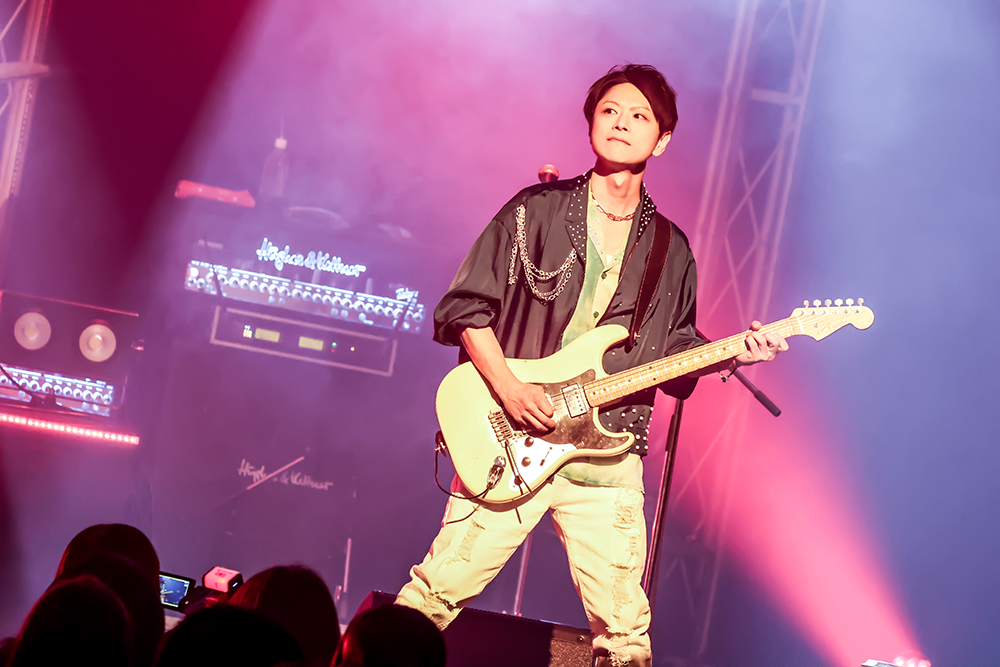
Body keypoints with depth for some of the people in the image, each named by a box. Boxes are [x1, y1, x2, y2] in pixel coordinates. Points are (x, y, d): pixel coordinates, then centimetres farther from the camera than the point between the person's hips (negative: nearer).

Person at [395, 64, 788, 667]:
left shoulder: (670, 248, 13)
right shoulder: (537, 210, 3)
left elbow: (675, 352, 19)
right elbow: (464, 307, 1)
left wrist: (732, 353, 0)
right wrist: (508, 388, -11)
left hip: (606, 458, 3)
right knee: (438, 591, -5)